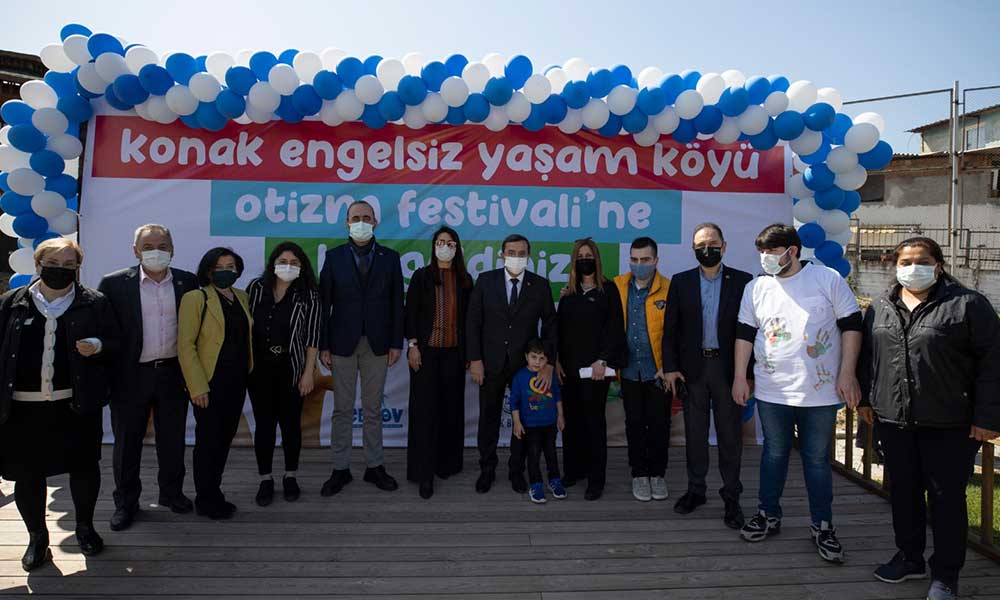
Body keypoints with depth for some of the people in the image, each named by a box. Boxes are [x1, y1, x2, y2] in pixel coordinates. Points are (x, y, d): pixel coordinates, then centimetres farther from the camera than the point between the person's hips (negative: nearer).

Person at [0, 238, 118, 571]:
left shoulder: (94, 303, 1)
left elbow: (115, 344, 6)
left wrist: (98, 346, -16)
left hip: (77, 405, -1)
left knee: (84, 467, 10)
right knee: (27, 475, 10)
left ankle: (85, 527, 32)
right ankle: (37, 537, 30)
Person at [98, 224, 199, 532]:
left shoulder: (188, 282, 1)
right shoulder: (114, 284, -5)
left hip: (173, 374, 2)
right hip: (131, 376, -1)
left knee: (173, 438, 14)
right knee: (127, 441, 11)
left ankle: (172, 491, 33)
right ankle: (126, 501, 28)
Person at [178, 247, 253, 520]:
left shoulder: (242, 297, 10)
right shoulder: (196, 298, -8)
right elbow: (185, 345, -11)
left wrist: (247, 372, 7)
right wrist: (198, 387, -16)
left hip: (237, 382, 6)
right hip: (211, 383, -6)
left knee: (225, 438, 14)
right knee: (208, 441, 4)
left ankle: (212, 494, 28)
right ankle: (207, 501, 19)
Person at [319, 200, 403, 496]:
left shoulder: (390, 257, 4)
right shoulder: (334, 256, 2)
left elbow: (397, 303, 3)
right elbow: (324, 302, 0)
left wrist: (396, 343, -2)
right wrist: (323, 345, -5)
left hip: (377, 343, 1)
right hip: (343, 342, -1)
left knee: (373, 408, 10)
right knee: (343, 409, 8)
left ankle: (374, 466, 21)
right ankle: (340, 469, 19)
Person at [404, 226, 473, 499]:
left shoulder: (464, 280, 9)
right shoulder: (421, 276, 3)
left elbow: (468, 318, 10)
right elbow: (411, 312, -1)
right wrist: (412, 345, -10)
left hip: (454, 352, 3)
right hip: (427, 351, -3)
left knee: (451, 407, 7)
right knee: (425, 408, -3)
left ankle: (446, 463, 21)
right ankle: (424, 473, 2)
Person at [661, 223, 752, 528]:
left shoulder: (743, 281, 0)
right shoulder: (680, 282, 4)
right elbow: (670, 329, 4)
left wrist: (748, 372, -6)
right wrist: (670, 367, -1)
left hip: (728, 367, -1)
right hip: (692, 368, 2)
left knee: (730, 434, 5)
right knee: (694, 433, 11)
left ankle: (731, 497, 18)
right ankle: (696, 489, 25)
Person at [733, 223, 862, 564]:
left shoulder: (828, 280, -3)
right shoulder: (756, 288, 5)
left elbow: (851, 326, -2)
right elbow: (745, 334, 9)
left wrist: (847, 374, -7)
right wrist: (740, 377, 7)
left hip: (820, 391, -2)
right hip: (771, 391, 2)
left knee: (817, 459, 8)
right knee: (774, 453, 14)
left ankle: (823, 526, 23)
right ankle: (769, 515, 29)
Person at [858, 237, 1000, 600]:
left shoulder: (968, 305, -6)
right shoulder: (880, 308, 9)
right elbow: (867, 355, 18)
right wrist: (865, 399, 15)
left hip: (949, 425, -4)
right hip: (893, 421, 5)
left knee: (946, 497, 6)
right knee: (903, 491, 14)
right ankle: (910, 557, 32)